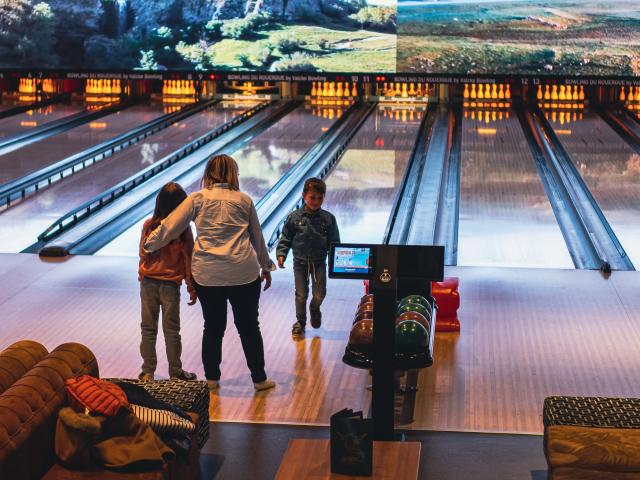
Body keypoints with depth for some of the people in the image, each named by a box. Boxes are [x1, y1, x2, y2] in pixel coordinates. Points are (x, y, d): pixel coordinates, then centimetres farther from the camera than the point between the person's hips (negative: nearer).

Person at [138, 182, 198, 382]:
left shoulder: (149, 226, -5)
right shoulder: (183, 228, -11)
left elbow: (143, 256, 3)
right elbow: (188, 259, -8)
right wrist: (191, 287, 0)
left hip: (148, 282, 2)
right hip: (171, 284, -2)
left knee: (148, 329, 10)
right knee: (171, 331, 8)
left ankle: (147, 372, 16)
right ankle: (175, 373, 16)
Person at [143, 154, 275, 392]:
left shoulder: (197, 199, 1)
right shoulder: (244, 200, 5)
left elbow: (170, 227, 1)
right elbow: (257, 238, 14)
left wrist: (148, 245, 15)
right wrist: (266, 267, 26)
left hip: (207, 274, 0)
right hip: (244, 272, 0)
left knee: (213, 327, 13)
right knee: (248, 327, 10)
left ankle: (211, 378, 22)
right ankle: (259, 379, 19)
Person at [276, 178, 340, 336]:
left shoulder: (328, 219, -5)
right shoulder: (294, 217, -6)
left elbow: (334, 242, 0)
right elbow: (285, 238, 0)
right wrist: (281, 254, -10)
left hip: (319, 262, 0)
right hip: (300, 262, 0)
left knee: (320, 293, 0)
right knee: (301, 295, 6)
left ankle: (314, 308, 34)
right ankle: (300, 321, 25)